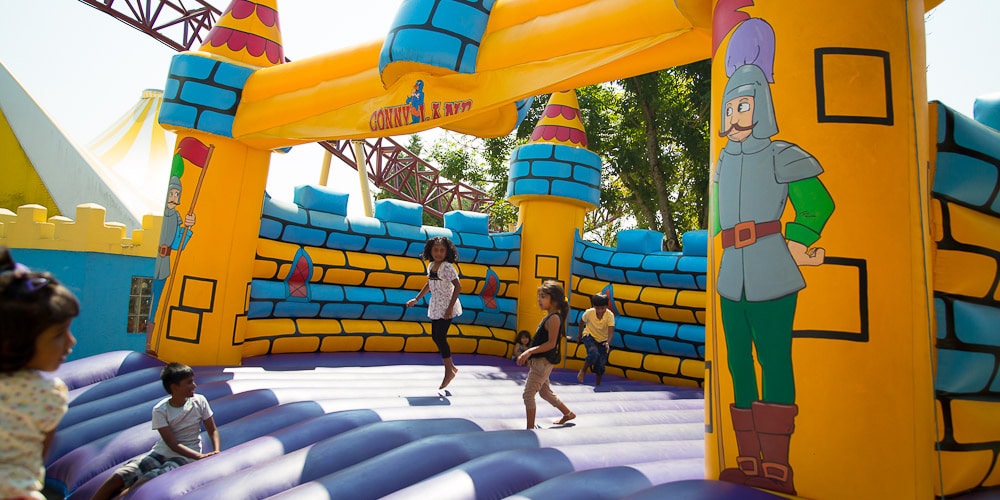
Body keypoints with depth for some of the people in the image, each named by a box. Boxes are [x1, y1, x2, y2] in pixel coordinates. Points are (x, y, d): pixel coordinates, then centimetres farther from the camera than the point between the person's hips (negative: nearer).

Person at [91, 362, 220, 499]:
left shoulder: (199, 401, -5)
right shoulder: (160, 410, -8)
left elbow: (213, 430, 3)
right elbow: (173, 444, -13)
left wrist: (216, 452, -17)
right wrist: (200, 456, -26)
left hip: (186, 457, -2)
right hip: (161, 452, 2)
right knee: (118, 477, -18)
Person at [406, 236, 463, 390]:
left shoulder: (447, 267, -17)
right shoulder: (431, 265, 7)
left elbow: (458, 286, -22)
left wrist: (450, 307, -26)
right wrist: (416, 299, 22)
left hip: (446, 307, -9)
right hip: (435, 306, 9)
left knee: (440, 337, -7)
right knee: (435, 337, 11)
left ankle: (449, 371, 7)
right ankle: (451, 367, 24)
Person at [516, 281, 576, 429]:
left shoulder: (554, 318, -18)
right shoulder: (549, 317, 11)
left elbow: (551, 343, -23)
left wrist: (530, 351, -25)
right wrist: (529, 356, 13)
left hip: (543, 362, -10)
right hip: (540, 361, 10)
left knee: (528, 394, -4)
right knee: (545, 392, 24)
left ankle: (530, 428, 4)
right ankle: (568, 414, 38)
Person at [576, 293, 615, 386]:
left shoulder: (610, 315, -26)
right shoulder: (589, 312, -23)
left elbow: (611, 331, -33)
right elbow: (582, 322, -2)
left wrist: (608, 342, -51)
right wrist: (580, 335, 9)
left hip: (603, 340, 2)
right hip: (589, 336, -2)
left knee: (601, 363, 0)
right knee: (594, 354, -29)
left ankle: (597, 384, 21)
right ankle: (583, 370, -5)